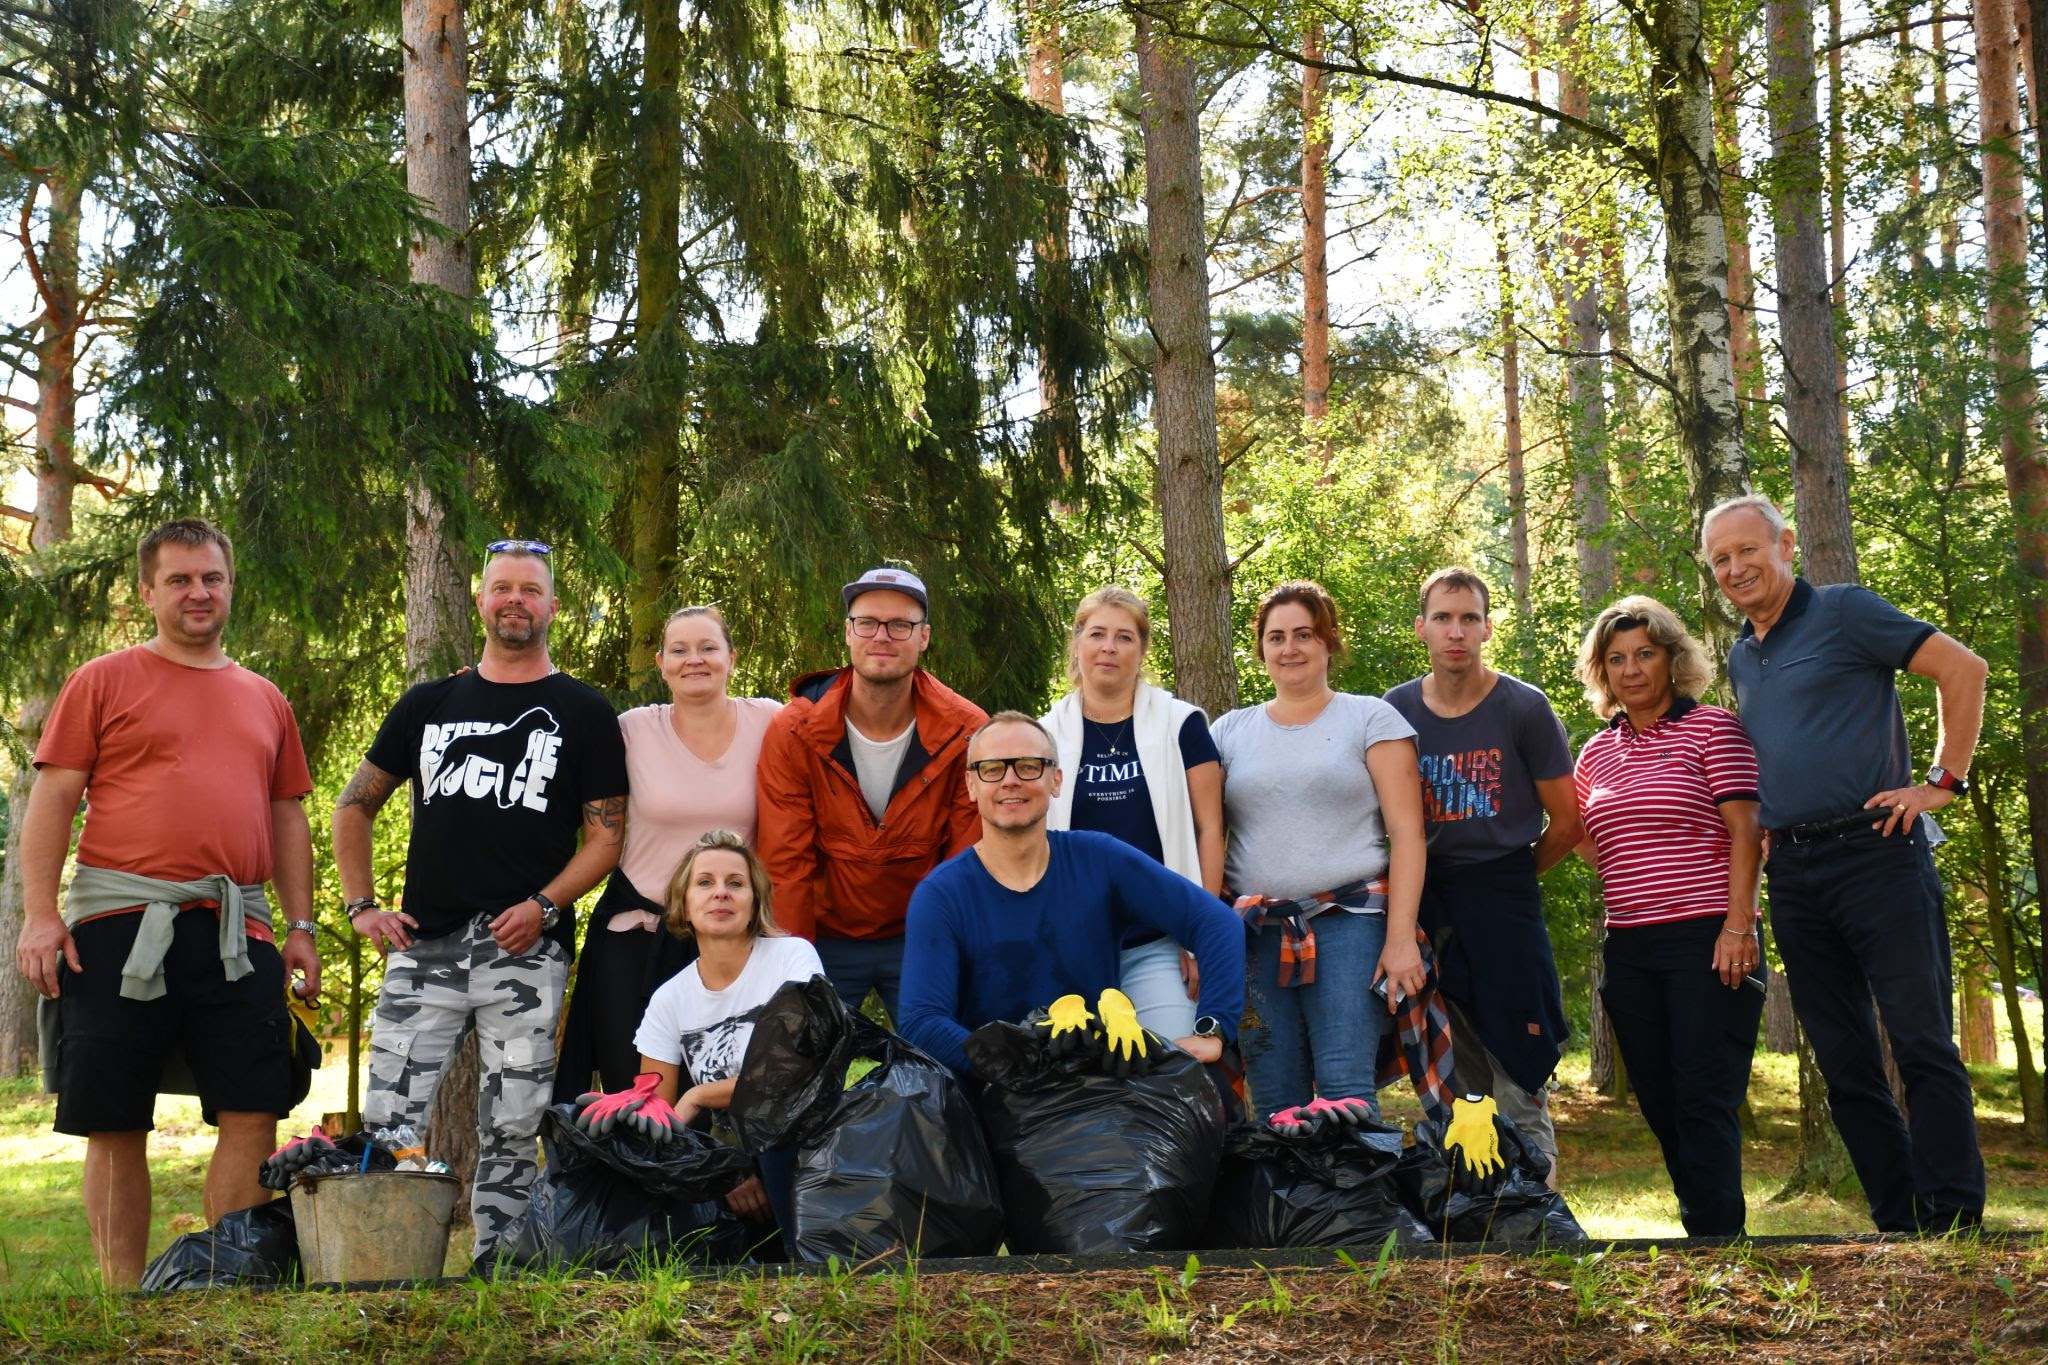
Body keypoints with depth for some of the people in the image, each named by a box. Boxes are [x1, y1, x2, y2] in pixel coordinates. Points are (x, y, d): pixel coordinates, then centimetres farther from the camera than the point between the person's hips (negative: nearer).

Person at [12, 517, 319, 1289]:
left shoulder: (264, 700, 18)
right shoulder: (105, 682, 6)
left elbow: (287, 816, 20)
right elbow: (52, 800, 1)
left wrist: (300, 926, 13)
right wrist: (39, 913, -9)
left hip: (236, 933, 4)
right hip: (120, 929, -3)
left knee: (253, 1114, -1)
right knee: (115, 1125, 0)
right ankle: (122, 1296, 9)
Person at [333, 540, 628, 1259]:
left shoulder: (583, 712, 7)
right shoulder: (430, 704, 15)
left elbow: (607, 831, 2)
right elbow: (355, 804, 20)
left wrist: (544, 905, -12)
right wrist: (360, 905, 7)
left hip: (526, 951, -2)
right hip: (423, 945, 2)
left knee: (512, 1131, 1)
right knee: (386, 1125, -3)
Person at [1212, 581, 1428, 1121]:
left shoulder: (1371, 719, 6)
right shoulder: (1230, 732, 16)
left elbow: (1406, 833, -1)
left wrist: (1400, 936, -10)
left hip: (1348, 924, -3)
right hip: (1255, 932, 3)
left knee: (1345, 1090, -13)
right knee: (1274, 1103, 1)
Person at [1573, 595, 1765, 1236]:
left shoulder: (1713, 728, -1)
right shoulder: (1595, 755, 15)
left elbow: (1745, 831, -7)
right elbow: (1586, 848, 27)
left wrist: (1737, 924, -15)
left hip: (1706, 941, -6)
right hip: (1627, 947, 6)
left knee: (1704, 1103, -10)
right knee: (1661, 1105, 7)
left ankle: (1713, 1234, -10)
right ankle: (1706, 1222, 15)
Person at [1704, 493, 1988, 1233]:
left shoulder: (1844, 612, -3)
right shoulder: (1740, 658, 17)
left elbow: (1962, 668, -7)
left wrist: (1944, 781, -10)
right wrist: (1764, 828, 15)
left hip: (1875, 853, -7)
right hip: (1793, 875, 7)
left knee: (1922, 1045, -7)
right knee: (1845, 1062, 7)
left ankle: (1953, 1220, -5)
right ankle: (1896, 1221, 13)